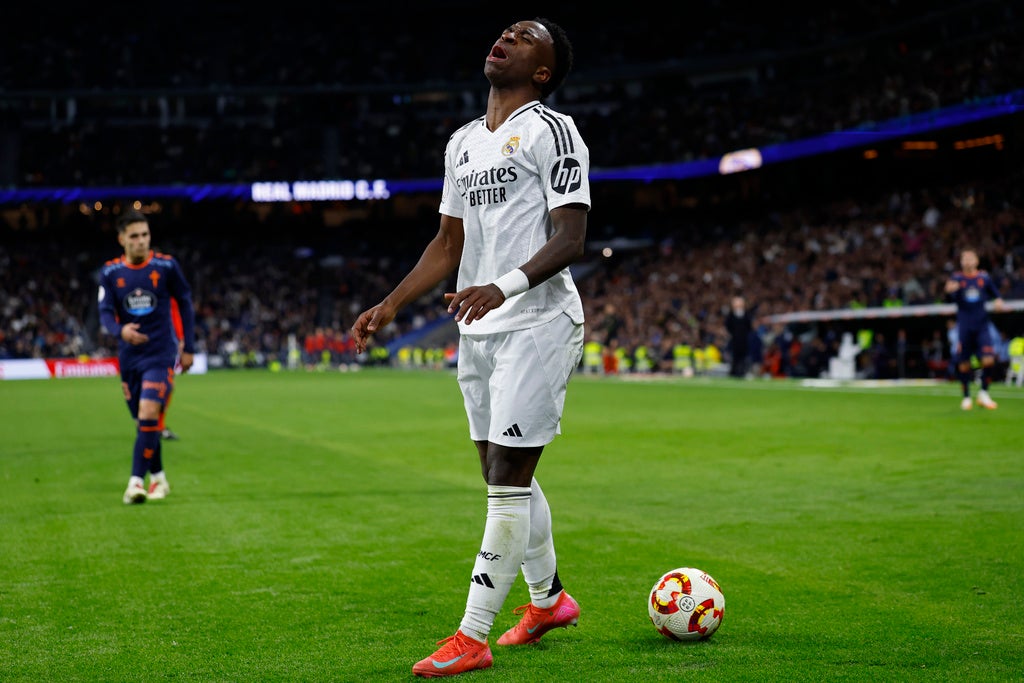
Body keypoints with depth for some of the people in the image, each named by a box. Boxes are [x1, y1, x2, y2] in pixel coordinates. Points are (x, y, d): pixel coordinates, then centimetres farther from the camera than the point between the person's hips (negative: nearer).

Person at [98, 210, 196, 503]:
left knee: (148, 412, -20)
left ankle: (136, 480, -18)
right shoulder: (110, 272, 0)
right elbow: (105, 312, -4)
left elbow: (185, 304, 5)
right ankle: (158, 477, 28)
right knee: (142, 421, 11)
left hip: (160, 354, -3)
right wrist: (121, 330, -28)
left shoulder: (167, 266, -5)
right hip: (129, 357, 3)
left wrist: (188, 348, 5)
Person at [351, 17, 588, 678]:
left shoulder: (552, 131, -7)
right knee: (504, 475, 14)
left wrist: (504, 286, -30)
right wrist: (390, 305, 15)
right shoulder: (463, 143, 17)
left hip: (537, 322, -8)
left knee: (508, 478, -9)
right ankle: (548, 598, 33)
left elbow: (570, 239, -16)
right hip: (479, 328, 8)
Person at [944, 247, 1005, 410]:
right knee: (963, 364, 2)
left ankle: (983, 394, 6)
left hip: (982, 326, 1)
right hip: (964, 327, -1)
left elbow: (995, 293, 18)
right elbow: (953, 299, -13)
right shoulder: (957, 278, 1)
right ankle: (966, 397, 18)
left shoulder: (984, 277, 7)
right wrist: (951, 291, -36)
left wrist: (998, 301, -4)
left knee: (988, 360, -12)